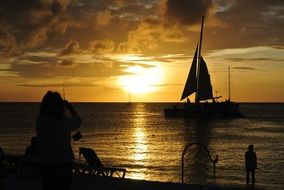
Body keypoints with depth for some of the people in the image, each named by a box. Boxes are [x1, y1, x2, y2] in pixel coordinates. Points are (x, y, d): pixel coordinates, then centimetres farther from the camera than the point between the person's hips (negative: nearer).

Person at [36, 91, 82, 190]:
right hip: (63, 163, -3)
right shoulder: (65, 122, -17)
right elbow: (78, 122, 4)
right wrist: (70, 108, 17)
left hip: (44, 163, 3)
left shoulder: (40, 121, -8)